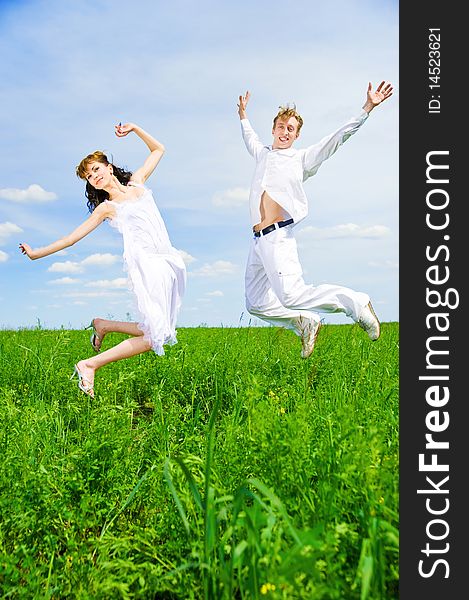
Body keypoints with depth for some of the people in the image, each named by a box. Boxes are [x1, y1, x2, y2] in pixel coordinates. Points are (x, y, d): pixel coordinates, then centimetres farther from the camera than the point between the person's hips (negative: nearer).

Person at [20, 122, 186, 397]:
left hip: (169, 261, 5)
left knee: (159, 331, 2)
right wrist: (37, 253, 11)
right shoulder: (106, 208, 10)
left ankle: (103, 325, 19)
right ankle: (90, 365, -9)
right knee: (156, 335, -17)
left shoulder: (137, 182, 21)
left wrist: (134, 128, 17)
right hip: (146, 263, -5)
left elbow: (158, 149, 30)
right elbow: (73, 236, 12)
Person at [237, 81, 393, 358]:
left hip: (278, 236, -7)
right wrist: (243, 115, 57)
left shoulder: (302, 157, 11)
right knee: (256, 304, 2)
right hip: (258, 241, 7)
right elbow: (250, 138, 48)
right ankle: (305, 322, 15)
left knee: (292, 296, -22)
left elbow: (338, 137, 6)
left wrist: (367, 108, 1)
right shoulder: (263, 154, 25)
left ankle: (356, 303, -5)